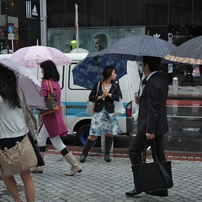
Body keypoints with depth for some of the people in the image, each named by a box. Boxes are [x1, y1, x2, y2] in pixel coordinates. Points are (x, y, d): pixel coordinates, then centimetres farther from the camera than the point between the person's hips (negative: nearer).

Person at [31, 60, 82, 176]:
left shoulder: (45, 82, -16)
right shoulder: (56, 83, 12)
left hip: (50, 117, -10)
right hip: (55, 113, 10)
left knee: (58, 143, -4)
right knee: (41, 139, 17)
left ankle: (75, 166, -2)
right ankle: (39, 166, 22)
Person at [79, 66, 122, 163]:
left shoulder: (115, 86, 10)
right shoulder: (98, 85, 6)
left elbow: (120, 97, -2)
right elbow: (91, 97, 5)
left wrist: (109, 95, -10)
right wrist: (100, 97, -9)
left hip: (110, 112, 2)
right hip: (99, 111, -2)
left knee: (109, 133, 3)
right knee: (93, 135, -5)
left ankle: (107, 155, 14)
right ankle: (84, 154, 5)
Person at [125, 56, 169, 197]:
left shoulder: (152, 83, -19)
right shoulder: (161, 80, 13)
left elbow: (152, 109, -23)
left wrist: (149, 130, -24)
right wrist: (141, 101, 12)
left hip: (151, 126, -10)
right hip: (160, 126, 10)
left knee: (134, 151, 0)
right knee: (159, 156, 11)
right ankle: (162, 189, 16)